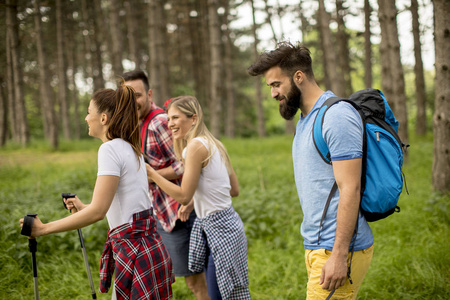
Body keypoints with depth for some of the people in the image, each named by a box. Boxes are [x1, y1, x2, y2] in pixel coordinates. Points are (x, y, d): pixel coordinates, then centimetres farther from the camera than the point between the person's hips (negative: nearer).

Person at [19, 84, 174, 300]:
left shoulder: (110, 148, -13)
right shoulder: (131, 148, 14)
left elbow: (97, 211, -19)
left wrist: (44, 229, -13)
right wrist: (84, 208, 29)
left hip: (135, 253, -9)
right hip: (148, 243, 9)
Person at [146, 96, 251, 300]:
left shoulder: (196, 145, -15)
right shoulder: (213, 144, 12)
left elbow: (184, 196, -16)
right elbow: (234, 190, 14)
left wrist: (151, 173, -10)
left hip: (219, 229, -10)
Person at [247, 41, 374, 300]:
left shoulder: (337, 116, -14)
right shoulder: (305, 120, 16)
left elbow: (350, 189, -19)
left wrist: (339, 255, -22)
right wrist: (315, 247, 18)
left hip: (337, 250, -9)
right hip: (316, 246, 9)